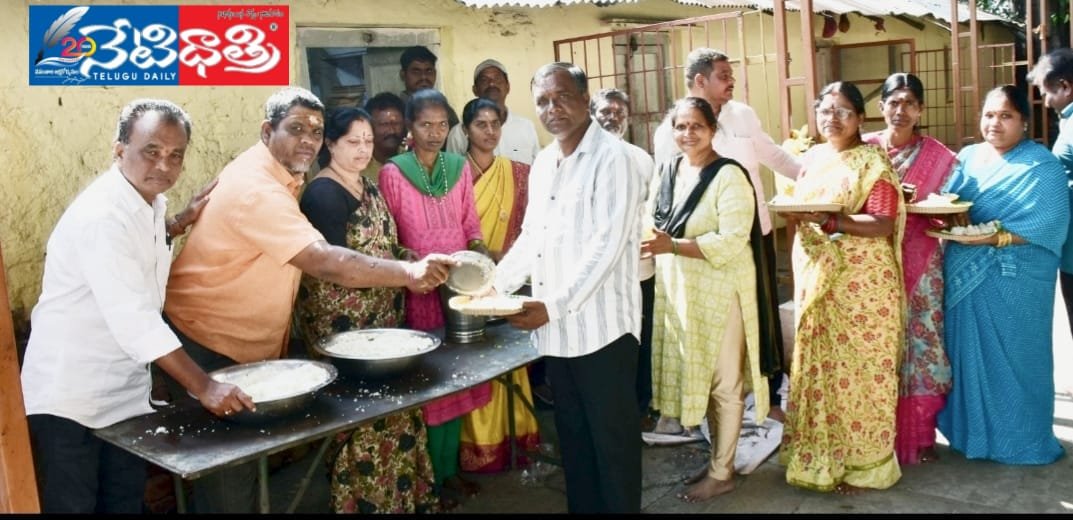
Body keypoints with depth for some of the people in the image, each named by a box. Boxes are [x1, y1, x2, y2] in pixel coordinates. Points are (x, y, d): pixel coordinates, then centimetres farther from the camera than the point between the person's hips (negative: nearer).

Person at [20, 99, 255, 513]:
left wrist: (182, 222, 5)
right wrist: (202, 387, -31)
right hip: (69, 395, -8)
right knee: (71, 505, 4)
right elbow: (133, 319, -31)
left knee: (125, 502, 16)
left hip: (124, 391, 8)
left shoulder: (147, 199, 2)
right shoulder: (102, 214, -25)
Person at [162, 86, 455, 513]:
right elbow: (325, 262, -37)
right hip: (207, 345, -9)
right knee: (226, 468, 1)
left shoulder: (282, 175, 6)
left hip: (250, 344, 9)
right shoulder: (255, 188, -27)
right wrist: (408, 272, -41)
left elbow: (309, 259, 9)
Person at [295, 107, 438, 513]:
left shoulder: (369, 188, 14)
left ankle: (402, 495, 26)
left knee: (392, 405, 13)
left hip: (384, 316, 8)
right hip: (342, 323, -8)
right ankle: (365, 501, 13)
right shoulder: (323, 193, -14)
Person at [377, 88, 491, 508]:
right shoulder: (392, 173, -7)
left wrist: (480, 250, -6)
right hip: (418, 290, -4)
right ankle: (435, 476, 16)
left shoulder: (460, 167, 6)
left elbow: (471, 225, 12)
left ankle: (451, 467, 25)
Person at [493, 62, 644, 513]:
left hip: (601, 327, -7)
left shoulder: (611, 158, -11)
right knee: (572, 435, 18)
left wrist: (555, 305, -22)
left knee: (612, 438, 6)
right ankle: (582, 506, 32)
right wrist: (495, 284, 6)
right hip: (556, 328, 7)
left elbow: (606, 245, -19)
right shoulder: (542, 163, 13)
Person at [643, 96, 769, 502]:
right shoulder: (667, 171, 8)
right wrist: (648, 243, -5)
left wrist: (673, 246, -28)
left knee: (723, 381, 6)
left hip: (718, 289, -6)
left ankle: (722, 473, 19)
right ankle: (718, 457, 31)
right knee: (700, 376, 15)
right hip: (677, 288, 7)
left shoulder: (729, 176, -14)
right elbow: (651, 223, 16)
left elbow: (732, 241, -22)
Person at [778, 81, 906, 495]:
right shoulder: (811, 158, 12)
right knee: (817, 365, 11)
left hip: (861, 282, -6)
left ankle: (861, 463, 14)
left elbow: (883, 224, -16)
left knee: (858, 368, 2)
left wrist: (829, 219, -27)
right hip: (815, 278, 6)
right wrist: (791, 211, -4)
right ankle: (820, 455, 24)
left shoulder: (873, 161, -7)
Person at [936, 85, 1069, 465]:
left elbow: (1047, 224, -16)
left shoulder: (1043, 166, -7)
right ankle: (972, 430, 26)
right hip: (965, 274, 5)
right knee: (968, 352, 12)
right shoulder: (968, 157, 11)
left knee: (1012, 356, 3)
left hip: (1015, 280, -5)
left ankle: (1019, 440, 17)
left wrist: (992, 237, -25)